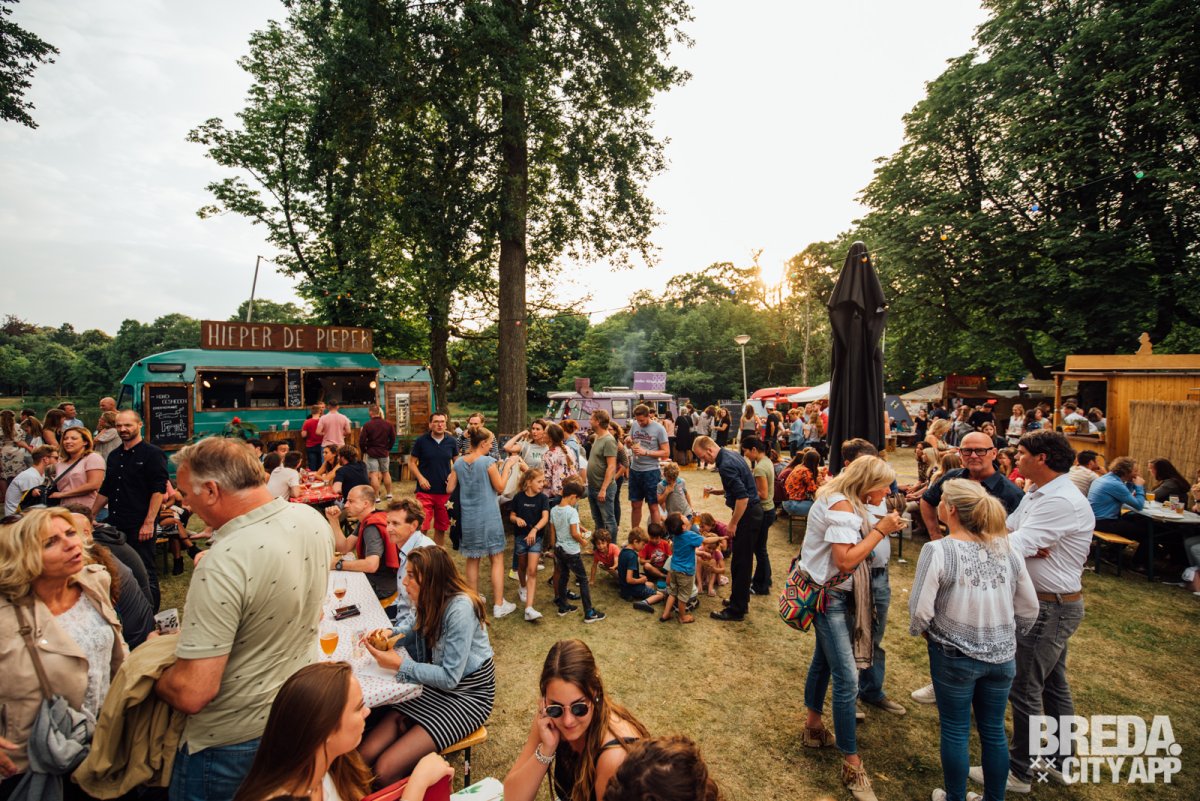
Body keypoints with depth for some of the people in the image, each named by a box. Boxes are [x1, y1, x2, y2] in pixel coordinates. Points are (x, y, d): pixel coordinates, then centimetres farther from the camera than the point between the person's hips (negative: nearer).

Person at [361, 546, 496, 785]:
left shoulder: (460, 609, -27)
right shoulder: (433, 601, -2)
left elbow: (450, 678, -24)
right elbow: (420, 635, 18)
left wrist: (400, 664, -20)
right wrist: (391, 634, -1)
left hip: (467, 694, -7)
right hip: (437, 685, 7)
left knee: (386, 769, -15)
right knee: (363, 756, -8)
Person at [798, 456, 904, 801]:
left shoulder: (846, 503, 7)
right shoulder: (841, 506, -23)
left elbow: (851, 550, 7)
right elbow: (846, 561, -28)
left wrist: (880, 528, 1)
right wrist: (880, 530, -22)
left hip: (831, 593, 11)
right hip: (829, 595, -11)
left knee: (824, 660, 22)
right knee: (847, 680, -7)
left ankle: (814, 728, 39)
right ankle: (852, 766, 4)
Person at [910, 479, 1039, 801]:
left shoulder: (937, 550, -20)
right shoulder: (1007, 549, -5)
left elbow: (920, 609, -18)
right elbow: (1029, 610, 3)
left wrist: (919, 630, 4)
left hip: (954, 657, -4)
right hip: (1002, 657, 4)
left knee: (955, 732, 13)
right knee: (994, 731, 19)